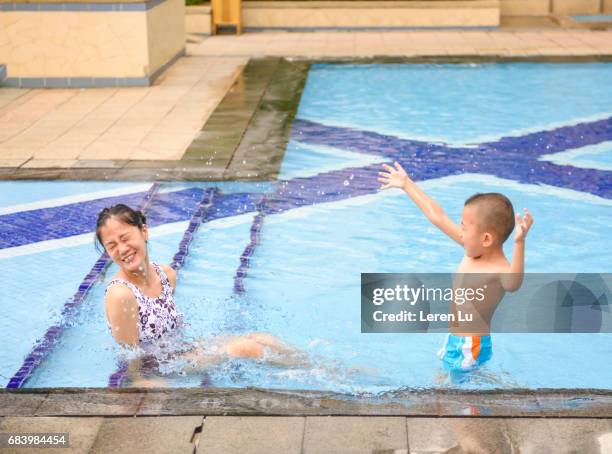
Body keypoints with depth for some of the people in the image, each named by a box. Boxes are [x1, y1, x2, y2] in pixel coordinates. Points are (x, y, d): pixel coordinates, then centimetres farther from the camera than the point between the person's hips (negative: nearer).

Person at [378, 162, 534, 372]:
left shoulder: (498, 269, -24)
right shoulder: (472, 250, 0)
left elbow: (512, 283, -50)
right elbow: (438, 217, 9)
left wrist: (519, 243, -63)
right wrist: (407, 185, 17)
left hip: (471, 348, -9)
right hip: (453, 340, 9)